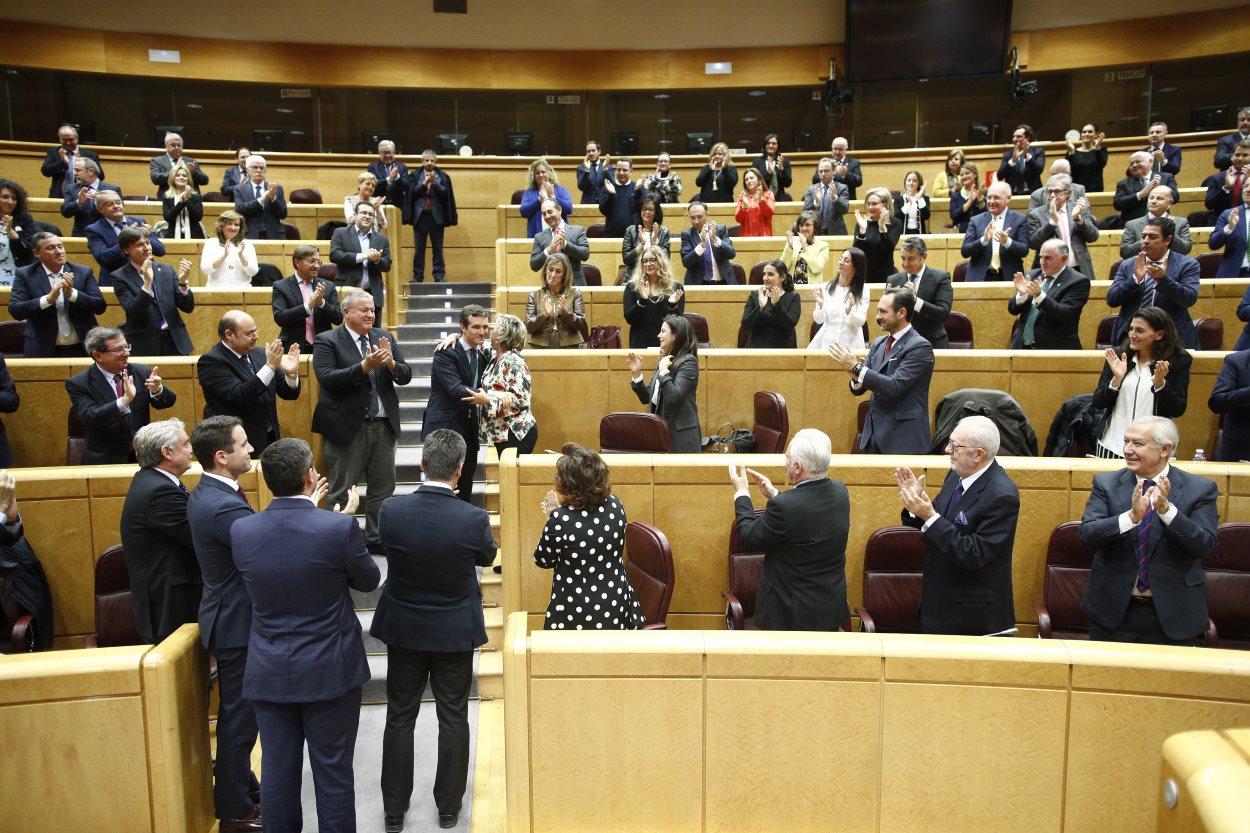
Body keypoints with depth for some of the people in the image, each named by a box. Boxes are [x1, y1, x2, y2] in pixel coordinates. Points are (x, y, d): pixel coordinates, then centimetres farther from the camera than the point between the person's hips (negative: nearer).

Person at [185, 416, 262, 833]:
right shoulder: (223, 507, -28)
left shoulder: (205, 493, 5)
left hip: (230, 615, 10)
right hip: (238, 625, -10)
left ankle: (241, 784, 41)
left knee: (238, 714, 24)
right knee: (239, 717, 6)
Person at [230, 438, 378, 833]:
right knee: (332, 770, 11)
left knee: (278, 770, 16)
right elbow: (368, 580, -3)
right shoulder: (339, 527, -20)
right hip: (329, 672, -3)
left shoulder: (241, 530, -9)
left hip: (269, 673, 3)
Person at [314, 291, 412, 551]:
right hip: (348, 427, -5)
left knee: (383, 487, 12)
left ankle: (376, 538, 26)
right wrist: (365, 366, -26)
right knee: (342, 491, 4)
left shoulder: (384, 338, 10)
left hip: (384, 425, 5)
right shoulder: (327, 341, -5)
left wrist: (391, 362, -16)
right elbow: (327, 379, -18)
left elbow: (405, 376, 5)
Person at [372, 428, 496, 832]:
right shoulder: (474, 519, -21)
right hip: (456, 632, -1)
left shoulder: (391, 510, -17)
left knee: (400, 718, 15)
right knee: (453, 719, 14)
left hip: (404, 629, 1)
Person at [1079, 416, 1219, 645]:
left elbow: (1206, 546, -14)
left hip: (1172, 615, -1)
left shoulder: (1200, 489, -4)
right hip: (1113, 609, 1)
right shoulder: (1106, 483, -2)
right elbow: (1086, 534, -13)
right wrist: (1131, 516, -28)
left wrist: (1166, 509, -27)